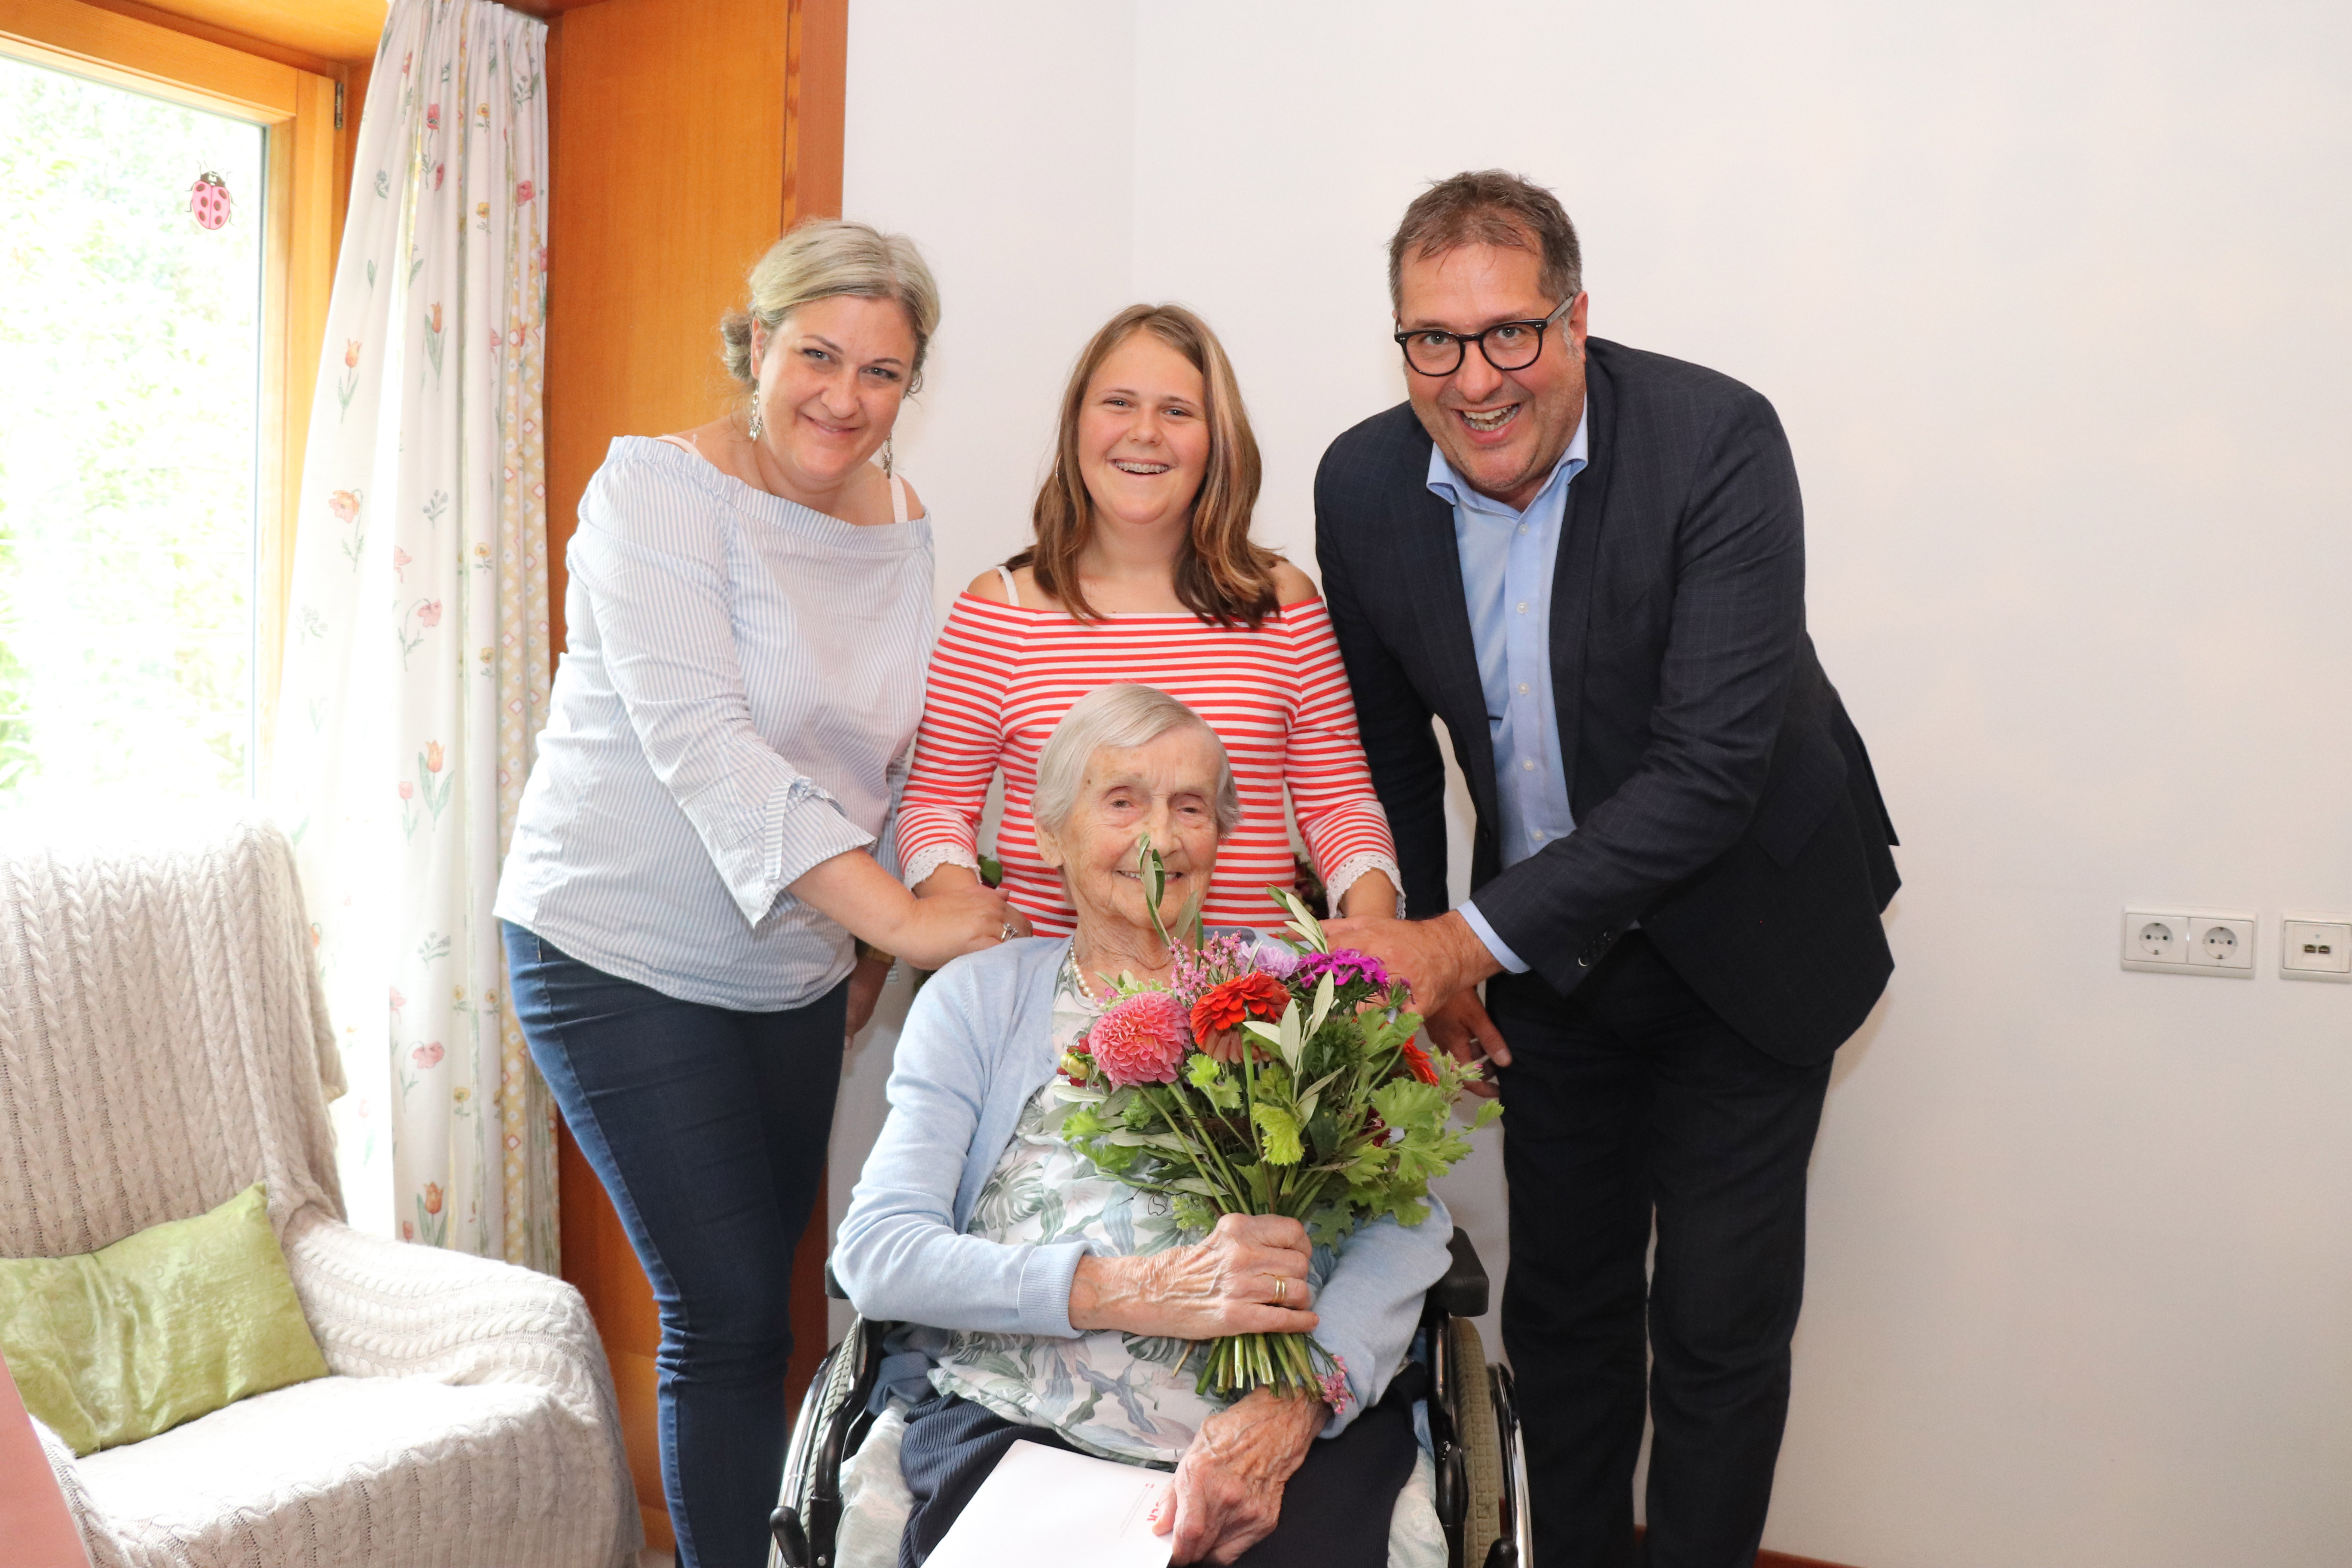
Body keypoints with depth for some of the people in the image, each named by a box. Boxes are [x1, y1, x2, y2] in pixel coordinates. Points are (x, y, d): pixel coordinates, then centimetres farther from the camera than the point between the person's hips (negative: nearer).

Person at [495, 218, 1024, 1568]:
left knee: (761, 1295, 14)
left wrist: (867, 954, 7)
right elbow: (701, 743, -25)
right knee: (729, 1316, -4)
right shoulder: (661, 486, -14)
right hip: (625, 959, -5)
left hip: (795, 968, 6)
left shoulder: (902, 523, 5)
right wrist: (896, 914, -30)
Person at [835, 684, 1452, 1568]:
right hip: (1016, 1424, 0)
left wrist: (1296, 1403, -18)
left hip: (1289, 1435, 1)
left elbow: (1409, 1221, 2)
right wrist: (1139, 1289, -14)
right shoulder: (977, 998, 13)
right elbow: (875, 1252, 0)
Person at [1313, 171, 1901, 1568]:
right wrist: (1412, 958, 3)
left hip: (1741, 944, -4)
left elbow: (1710, 769, -31)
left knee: (1718, 1321, 4)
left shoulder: (1718, 442, -25)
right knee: (1558, 1301, 16)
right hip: (1549, 959, 4)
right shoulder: (1364, 483, -11)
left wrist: (1472, 940, -32)